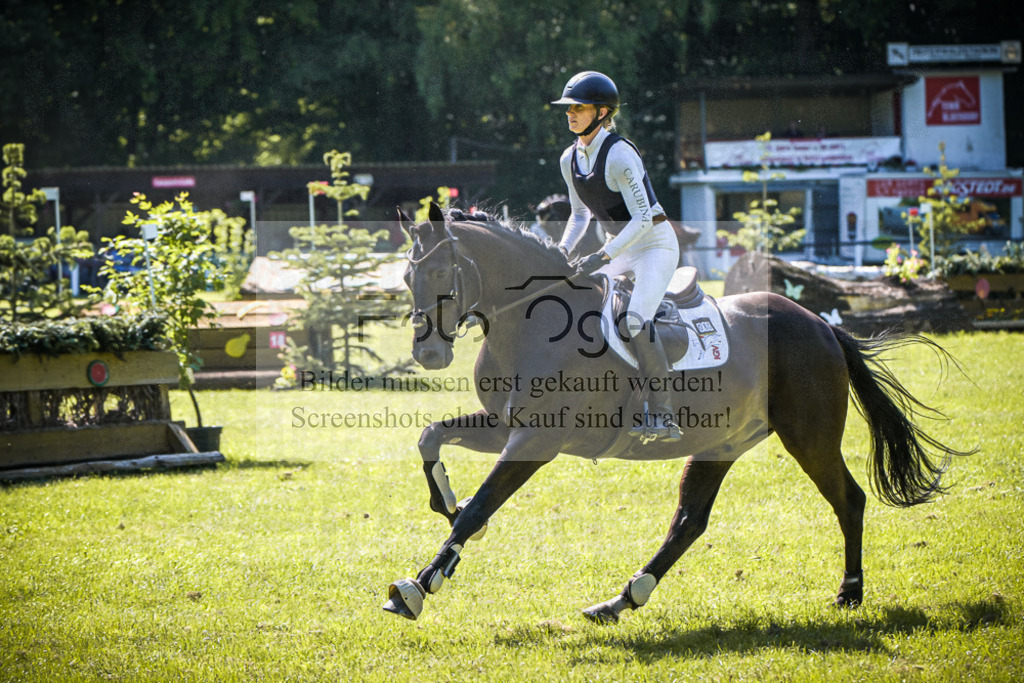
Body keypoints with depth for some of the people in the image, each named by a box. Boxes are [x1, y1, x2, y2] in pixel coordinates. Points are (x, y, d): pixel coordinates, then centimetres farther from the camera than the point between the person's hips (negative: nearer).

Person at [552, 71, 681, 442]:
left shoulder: (619, 154, -21)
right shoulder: (570, 160, 3)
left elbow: (642, 217, -23)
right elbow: (580, 214, 17)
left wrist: (603, 256, -28)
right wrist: (563, 250, 0)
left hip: (655, 244, -9)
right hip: (618, 248, 9)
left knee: (636, 320, -28)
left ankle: (663, 416, -28)